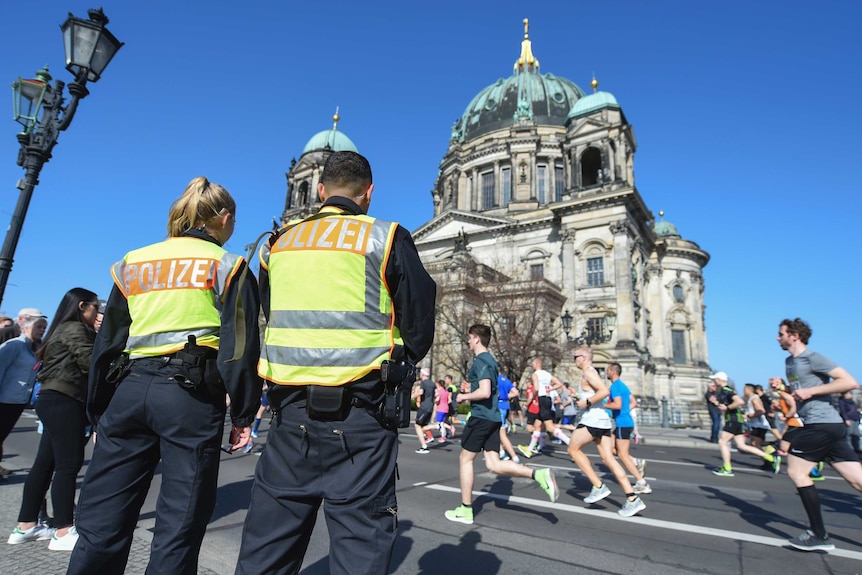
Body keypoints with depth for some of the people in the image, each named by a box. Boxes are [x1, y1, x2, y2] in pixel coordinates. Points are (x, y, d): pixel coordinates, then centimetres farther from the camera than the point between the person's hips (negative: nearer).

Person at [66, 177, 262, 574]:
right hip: (190, 394, -4)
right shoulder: (227, 266, 2)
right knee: (179, 523, 5)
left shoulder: (132, 263, 16)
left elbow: (106, 344, 16)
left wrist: (98, 412, 22)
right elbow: (240, 347, -4)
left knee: (102, 521, 13)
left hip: (129, 389, 5)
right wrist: (243, 415, 1)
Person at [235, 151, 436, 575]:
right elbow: (420, 327, -3)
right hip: (359, 412, -4)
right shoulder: (386, 239, -5)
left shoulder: (278, 243, 9)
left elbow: (270, 319, 16)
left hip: (291, 407, 4)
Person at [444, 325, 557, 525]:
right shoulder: (490, 360, 16)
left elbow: (484, 392, -25)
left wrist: (464, 396, -11)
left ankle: (465, 510, 15)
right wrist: (470, 391, 18)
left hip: (481, 416, -9)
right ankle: (539, 475, -5)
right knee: (494, 464, 7)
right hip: (494, 417, 9)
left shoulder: (480, 361, -14)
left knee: (465, 459, 5)